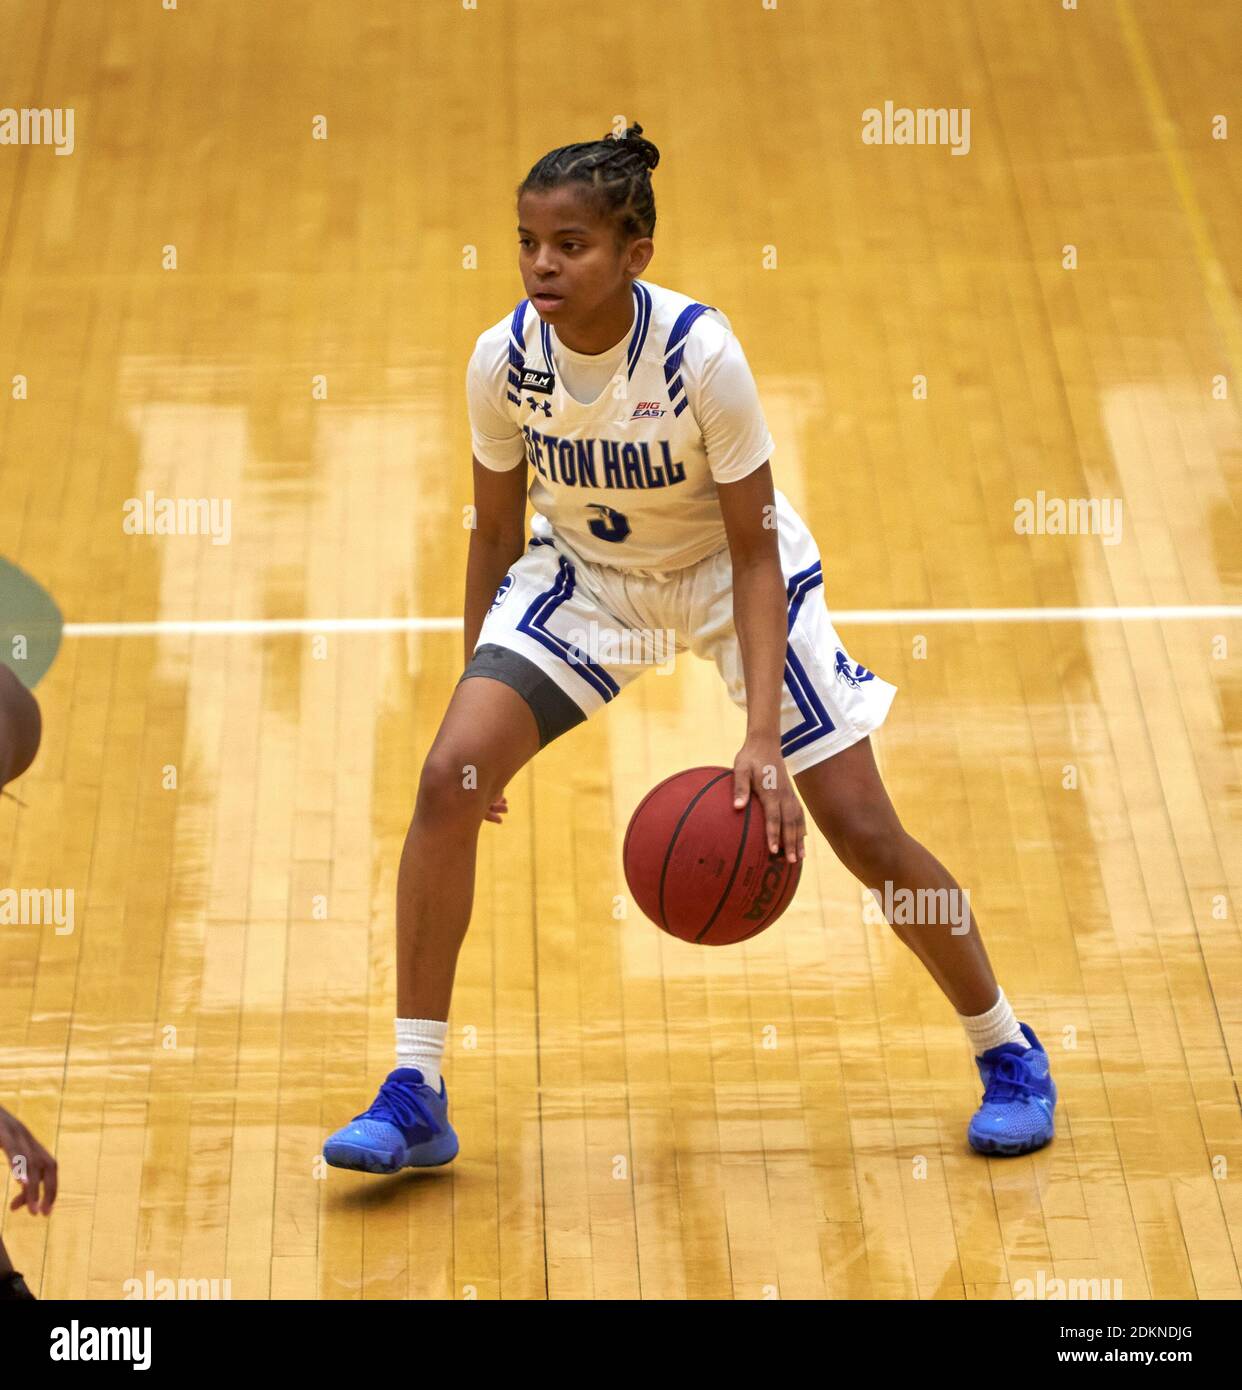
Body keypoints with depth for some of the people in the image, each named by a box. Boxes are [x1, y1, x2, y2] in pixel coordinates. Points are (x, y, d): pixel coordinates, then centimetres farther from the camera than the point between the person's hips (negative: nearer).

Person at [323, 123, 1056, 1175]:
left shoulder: (701, 353, -29)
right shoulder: (504, 359, -19)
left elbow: (755, 553, -24)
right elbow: (496, 532, -3)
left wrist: (763, 740, -32)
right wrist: (482, 688, 2)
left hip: (727, 573, -3)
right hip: (581, 569, 3)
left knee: (865, 833, -6)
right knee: (449, 775, -18)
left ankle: (1008, 1052, 19)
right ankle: (416, 1098, -9)